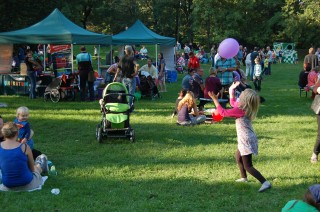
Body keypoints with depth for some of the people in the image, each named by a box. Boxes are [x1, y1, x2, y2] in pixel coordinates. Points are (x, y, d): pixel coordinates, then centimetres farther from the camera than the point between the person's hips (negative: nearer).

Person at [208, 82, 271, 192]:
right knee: (238, 157, 32)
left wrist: (215, 99, -13)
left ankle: (265, 183, -15)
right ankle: (244, 177, 46)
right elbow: (233, 103, 22)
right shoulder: (245, 107, 2)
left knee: (248, 166, -8)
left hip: (247, 140, -10)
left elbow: (223, 112, -18)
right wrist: (231, 91, 18)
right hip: (246, 139, 10)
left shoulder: (240, 110, -24)